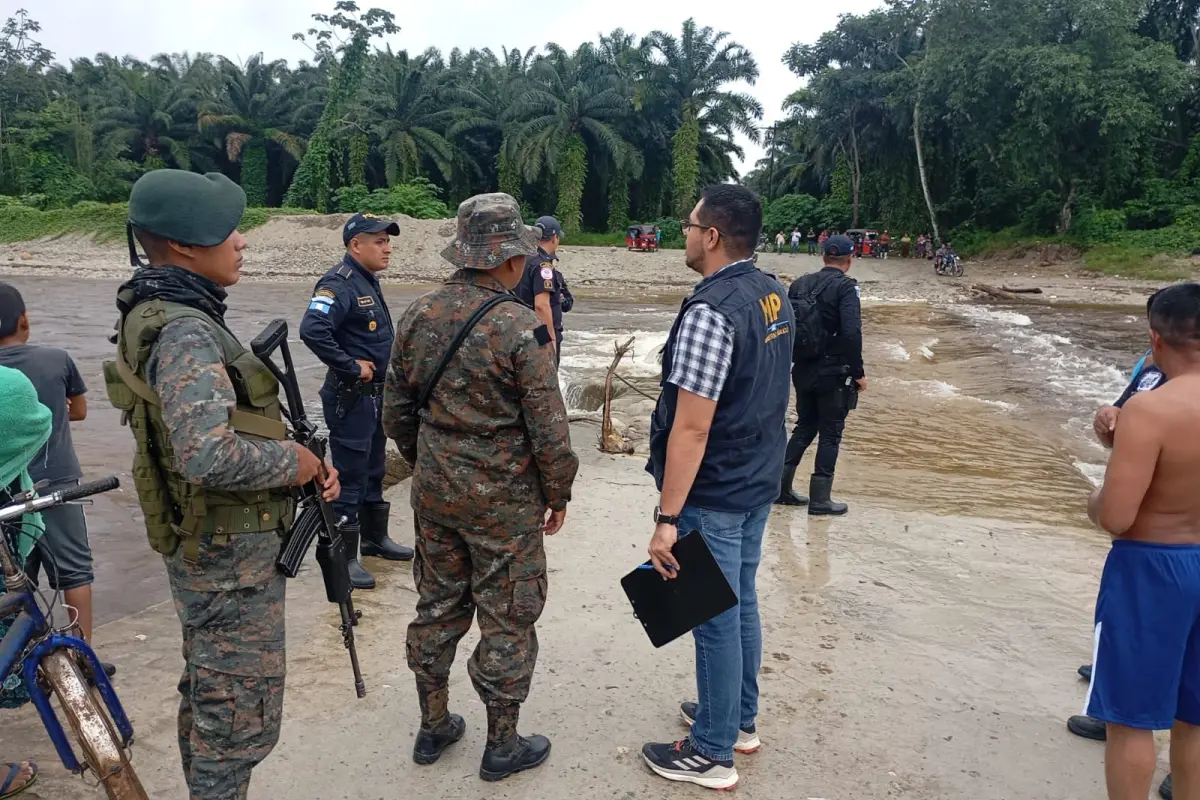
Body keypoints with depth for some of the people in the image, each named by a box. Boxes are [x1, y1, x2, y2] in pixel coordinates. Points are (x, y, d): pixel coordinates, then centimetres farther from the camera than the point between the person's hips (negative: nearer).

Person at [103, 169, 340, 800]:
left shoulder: (163, 313, 8)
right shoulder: (185, 331, -24)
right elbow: (210, 456, -36)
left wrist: (306, 464, 2)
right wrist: (294, 461, -18)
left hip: (206, 543, 10)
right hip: (229, 554, -10)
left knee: (208, 693, 25)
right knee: (242, 713, 4)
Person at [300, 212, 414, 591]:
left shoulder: (369, 280, 11)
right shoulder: (340, 283, -19)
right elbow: (312, 331, -34)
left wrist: (377, 368, 12)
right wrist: (351, 366, -25)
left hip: (374, 393, 10)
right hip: (350, 396, -10)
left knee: (373, 470, 20)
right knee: (349, 475, -2)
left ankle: (375, 538, 35)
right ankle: (343, 557, 9)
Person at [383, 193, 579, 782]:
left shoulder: (418, 316, -1)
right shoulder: (520, 328, -19)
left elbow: (396, 411, 7)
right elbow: (548, 428, -16)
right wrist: (558, 493, -1)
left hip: (434, 489, 6)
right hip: (503, 497, -6)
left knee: (438, 605, 20)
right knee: (506, 620, 9)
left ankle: (433, 727, 35)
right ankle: (502, 745, 25)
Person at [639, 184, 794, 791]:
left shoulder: (711, 311, -25)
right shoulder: (773, 294, 4)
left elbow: (692, 427, -27)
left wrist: (668, 518, -23)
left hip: (714, 495, -9)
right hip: (759, 481, 9)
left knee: (715, 619, 5)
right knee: (740, 603, 21)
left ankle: (711, 754, 23)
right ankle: (739, 719, 40)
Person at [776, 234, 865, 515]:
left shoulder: (800, 284, 6)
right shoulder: (845, 287, -12)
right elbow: (851, 333, -22)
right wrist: (858, 373, -14)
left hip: (803, 371, 6)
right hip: (833, 373, -6)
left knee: (804, 427, 19)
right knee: (830, 433, 5)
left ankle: (780, 487, 20)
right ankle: (820, 499, 9)